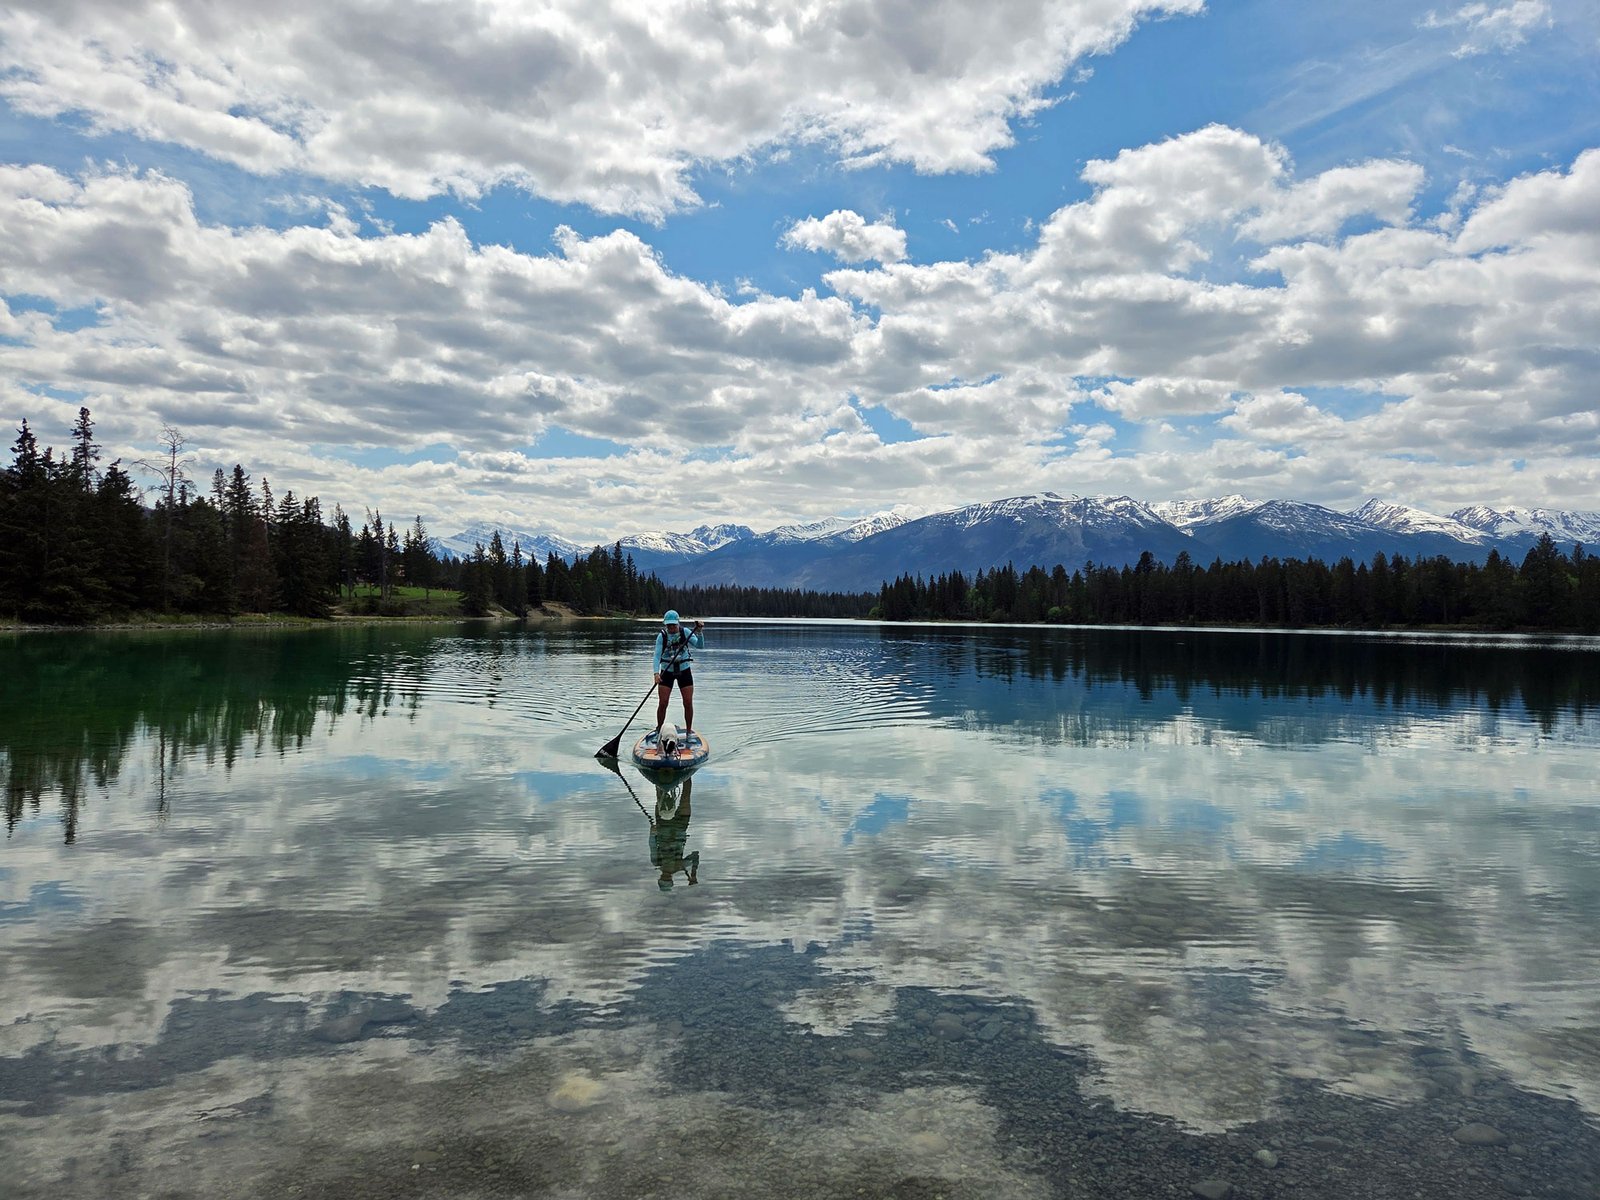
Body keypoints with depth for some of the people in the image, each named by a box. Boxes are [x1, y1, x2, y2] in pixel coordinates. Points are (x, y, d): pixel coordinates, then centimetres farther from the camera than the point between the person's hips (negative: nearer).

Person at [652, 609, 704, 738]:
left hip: (684, 671, 1)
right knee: (662, 703, -4)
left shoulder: (685, 632, -8)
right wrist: (656, 673, -30)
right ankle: (658, 732, 12)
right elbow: (657, 656, -17)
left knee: (688, 703, 0)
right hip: (667, 672, -1)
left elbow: (700, 646, -15)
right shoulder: (662, 636, -11)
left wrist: (699, 632, -31)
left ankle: (689, 731, 14)